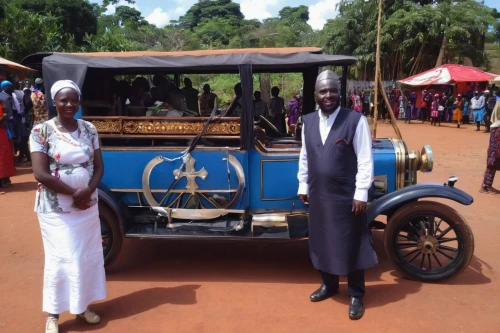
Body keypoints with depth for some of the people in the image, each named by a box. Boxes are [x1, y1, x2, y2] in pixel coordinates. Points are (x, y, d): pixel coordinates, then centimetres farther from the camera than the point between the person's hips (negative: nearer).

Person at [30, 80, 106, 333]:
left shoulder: (89, 129, 3)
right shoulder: (41, 131, -9)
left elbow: (99, 166, 2)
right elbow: (40, 173, -14)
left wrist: (87, 191, -15)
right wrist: (73, 193, -15)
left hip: (87, 205, 4)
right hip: (56, 208, -4)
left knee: (88, 256, 11)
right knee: (61, 259, 2)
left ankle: (82, 306, 29)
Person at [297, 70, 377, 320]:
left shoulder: (356, 120, -11)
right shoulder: (308, 121, 4)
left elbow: (365, 160, -11)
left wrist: (361, 194, -14)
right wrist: (303, 186, 11)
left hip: (346, 195, -5)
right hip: (317, 194, 5)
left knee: (351, 245, 8)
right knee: (322, 242, 17)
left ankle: (356, 295, 26)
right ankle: (329, 284, 39)